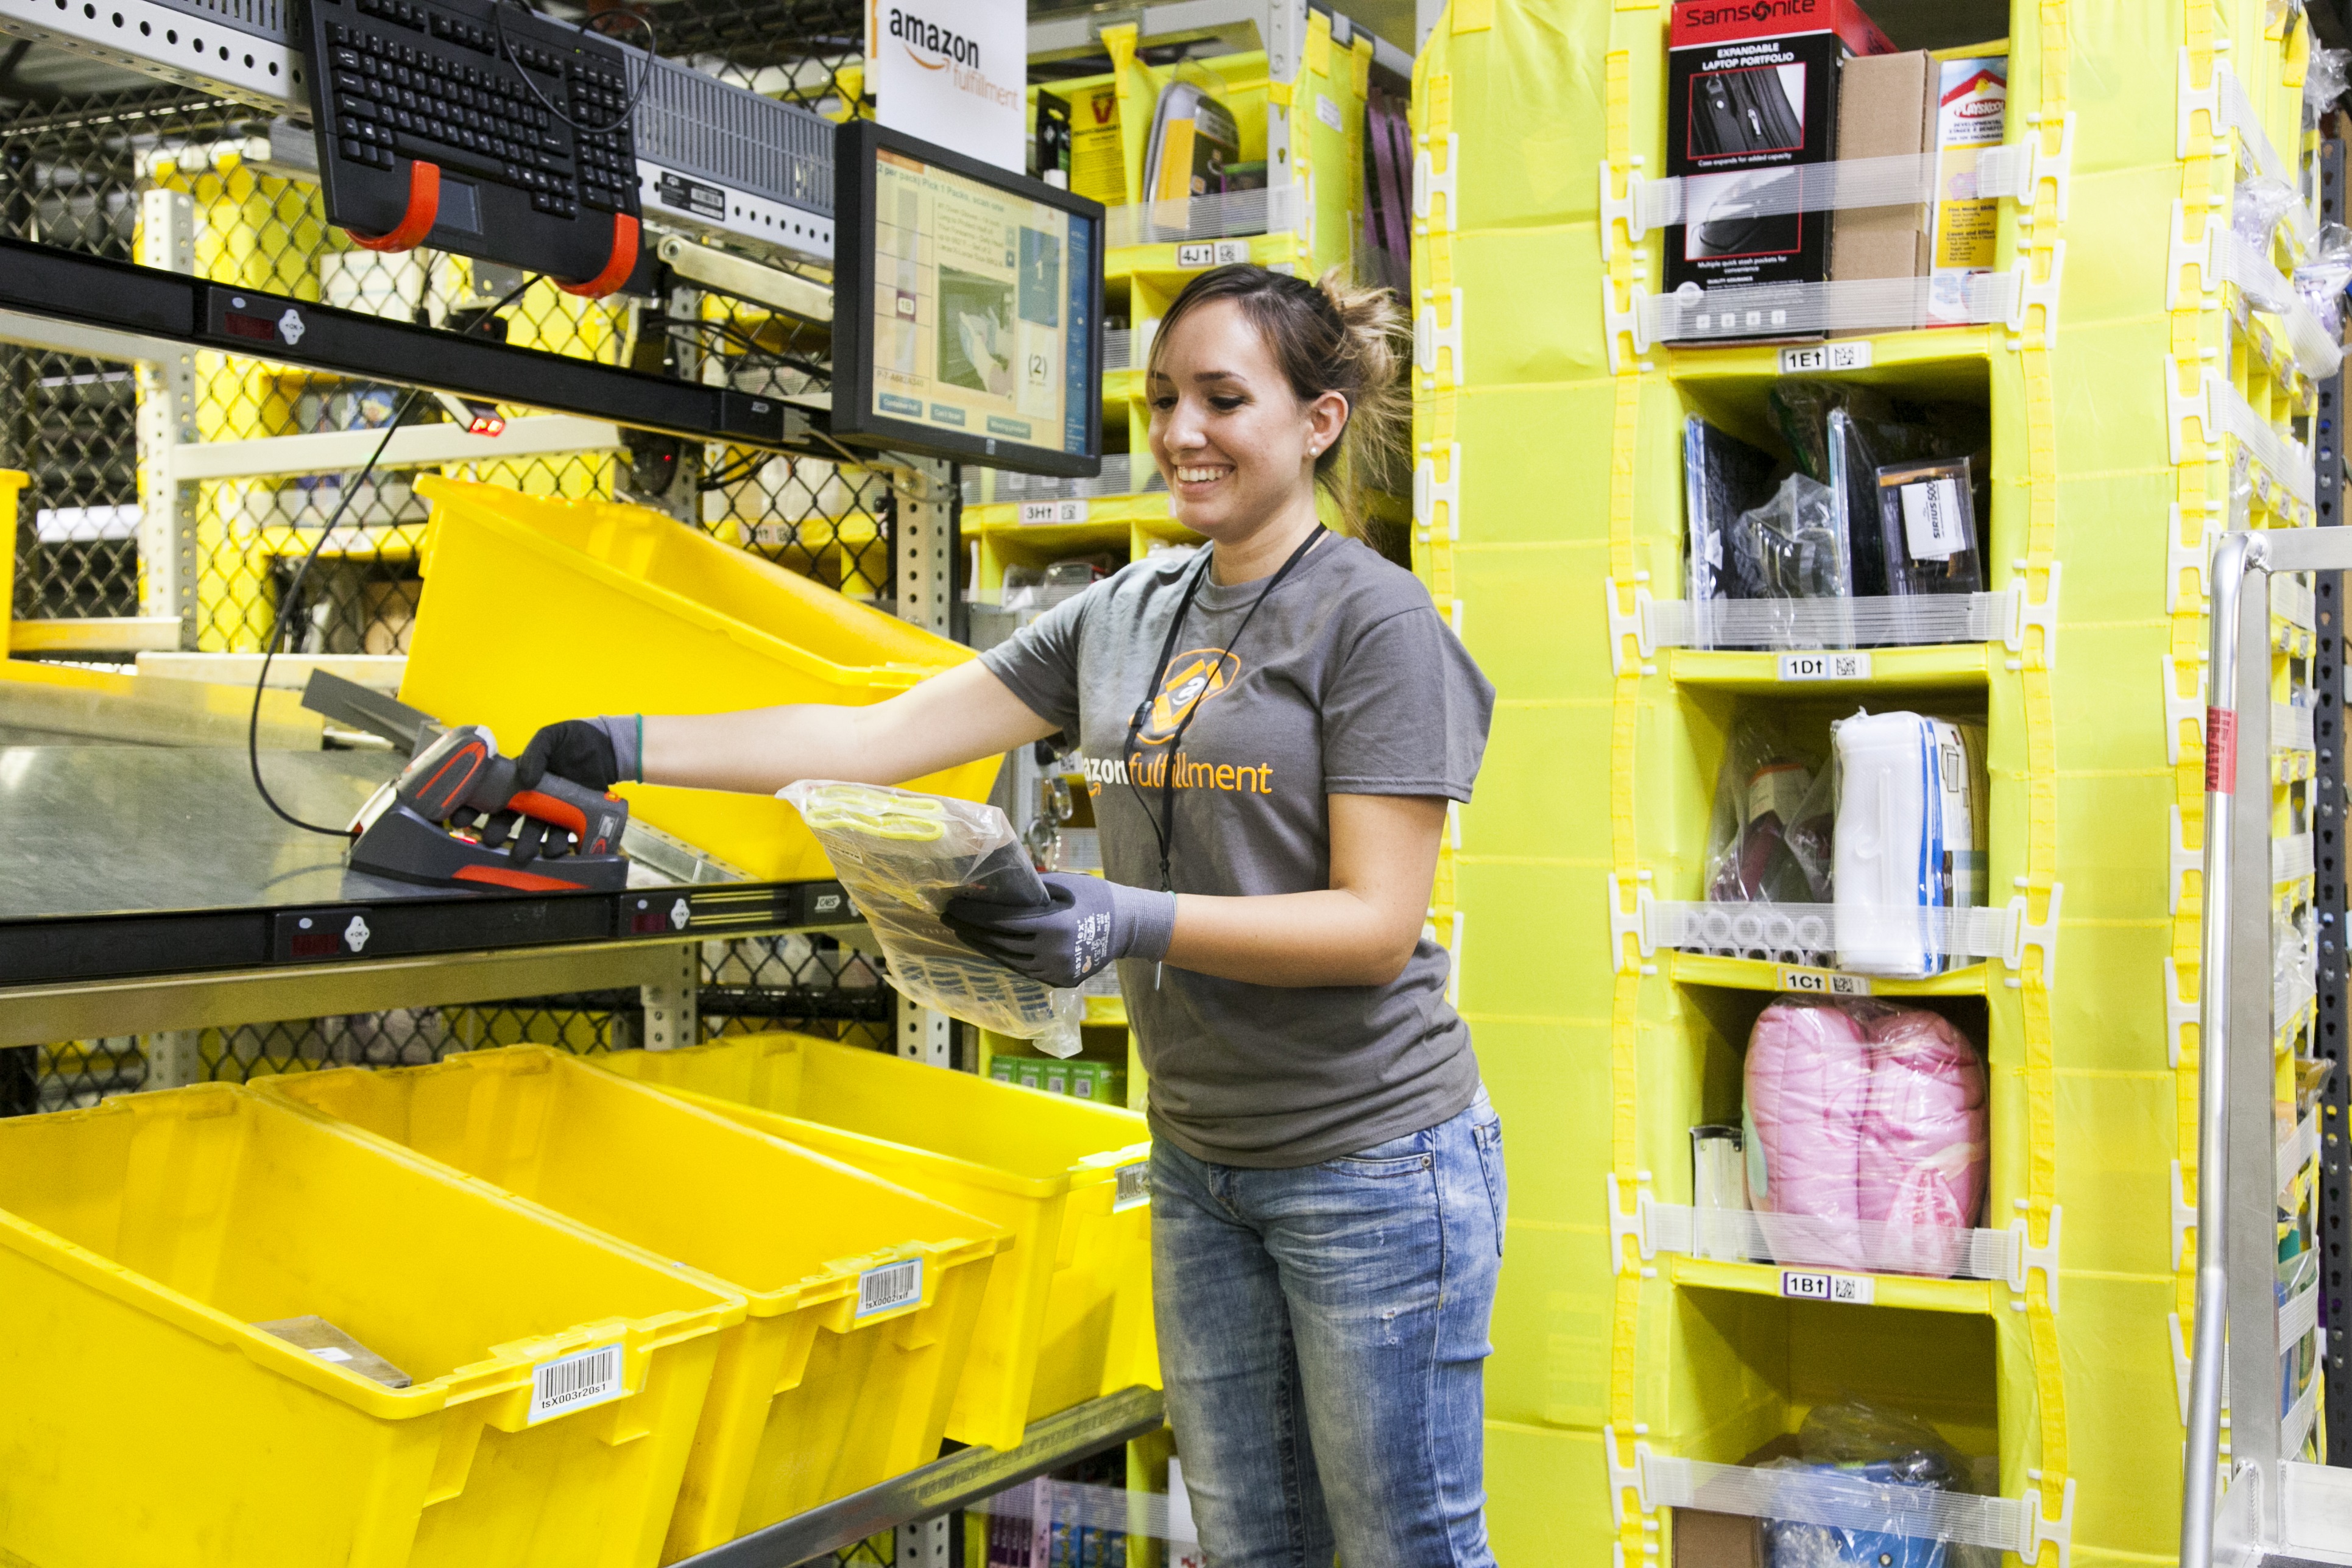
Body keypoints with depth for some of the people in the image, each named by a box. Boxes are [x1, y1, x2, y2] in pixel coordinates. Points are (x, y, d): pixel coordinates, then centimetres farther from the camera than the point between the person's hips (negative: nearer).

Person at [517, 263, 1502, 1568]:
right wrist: (626, 749, -2)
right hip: (1200, 1162, 6)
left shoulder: (1373, 617, -11)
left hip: (1372, 1162, -6)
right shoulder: (1122, 615, 8)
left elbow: (1376, 925, -16)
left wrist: (1129, 923, -29)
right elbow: (882, 736, 6)